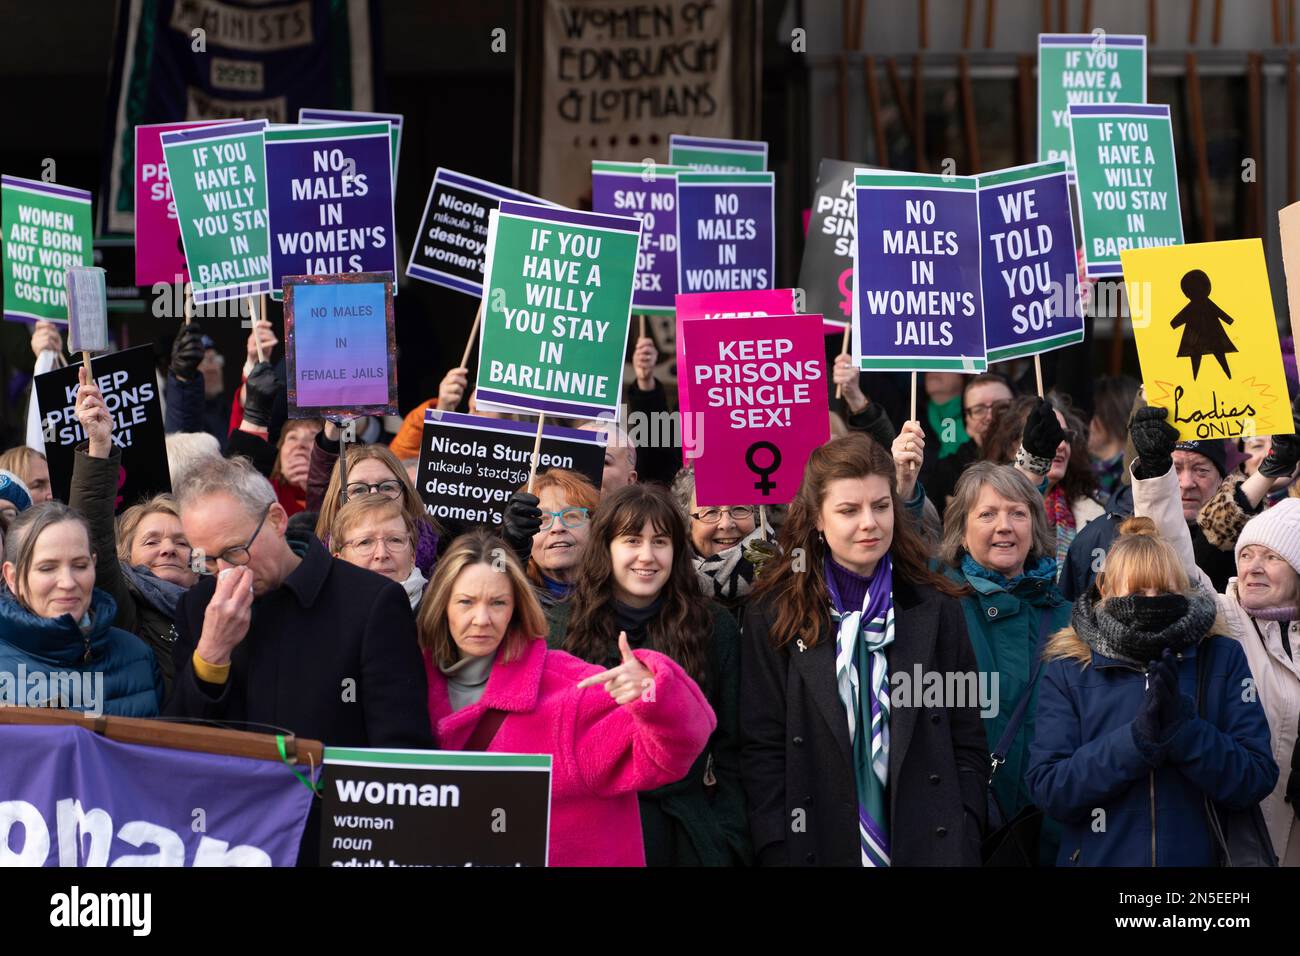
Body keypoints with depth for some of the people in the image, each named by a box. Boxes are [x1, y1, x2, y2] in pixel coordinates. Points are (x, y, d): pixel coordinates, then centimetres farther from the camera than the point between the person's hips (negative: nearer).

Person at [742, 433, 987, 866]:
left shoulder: (935, 609, 6)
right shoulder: (773, 615, 1)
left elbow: (967, 744, 6)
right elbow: (762, 750, -2)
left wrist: (963, 846, -4)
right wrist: (778, 852, -10)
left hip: (929, 846, 1)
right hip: (817, 846, -1)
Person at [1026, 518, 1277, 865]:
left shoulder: (1222, 659, -3)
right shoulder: (1067, 671, -5)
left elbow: (1257, 781, -10)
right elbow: (1046, 788, -14)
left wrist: (1182, 728, -24)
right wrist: (1138, 739, -25)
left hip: (1197, 856, 1)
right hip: (1097, 856, -1)